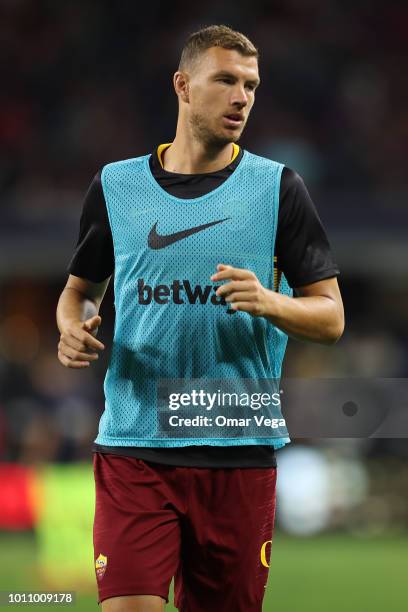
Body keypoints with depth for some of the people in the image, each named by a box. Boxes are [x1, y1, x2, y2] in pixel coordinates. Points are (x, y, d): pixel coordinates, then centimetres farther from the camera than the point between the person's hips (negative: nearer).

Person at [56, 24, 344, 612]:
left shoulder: (278, 187, 4)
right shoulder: (115, 184, 9)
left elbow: (330, 316, 4)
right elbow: (81, 289, 21)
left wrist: (268, 302, -17)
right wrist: (72, 328, -1)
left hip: (240, 452, 0)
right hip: (133, 447, 0)